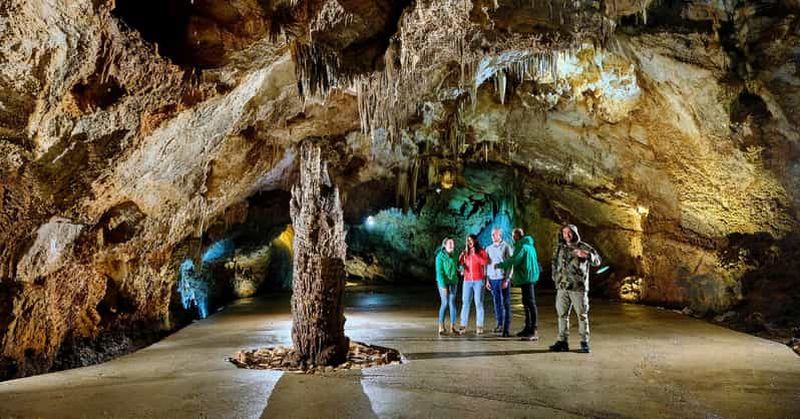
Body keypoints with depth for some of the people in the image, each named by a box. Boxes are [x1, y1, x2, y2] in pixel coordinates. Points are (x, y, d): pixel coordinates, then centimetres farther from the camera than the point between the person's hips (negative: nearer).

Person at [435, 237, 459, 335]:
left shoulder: (454, 255, 7)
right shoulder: (440, 256, -9)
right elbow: (439, 272, -12)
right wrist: (443, 286, -17)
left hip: (453, 282, 5)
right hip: (443, 282, -5)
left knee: (452, 303, 2)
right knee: (445, 303, -5)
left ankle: (452, 326, 7)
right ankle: (441, 326, 3)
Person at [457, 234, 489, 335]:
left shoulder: (481, 251, 2)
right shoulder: (465, 252, 12)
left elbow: (485, 262, -12)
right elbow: (461, 264, 12)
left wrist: (475, 254, -16)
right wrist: (461, 257, -5)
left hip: (478, 280, -3)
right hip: (467, 281, 3)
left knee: (479, 303, -2)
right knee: (465, 303, -2)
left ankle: (479, 326, 0)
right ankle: (463, 326, -2)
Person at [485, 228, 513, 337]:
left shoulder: (506, 247, -1)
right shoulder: (489, 248, 12)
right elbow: (486, 265, 14)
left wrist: (506, 279, -11)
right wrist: (487, 280, 8)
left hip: (503, 278, -4)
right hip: (492, 279, 4)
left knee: (506, 303, -2)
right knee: (496, 303, 6)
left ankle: (507, 328, -1)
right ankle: (499, 324, 15)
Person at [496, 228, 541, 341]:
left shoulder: (521, 246, -12)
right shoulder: (529, 245, 18)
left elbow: (514, 260, -19)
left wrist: (500, 265, -7)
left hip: (526, 277, -10)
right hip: (529, 277, 10)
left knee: (530, 303, -10)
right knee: (527, 303, 16)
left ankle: (534, 331, -11)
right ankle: (528, 328, 24)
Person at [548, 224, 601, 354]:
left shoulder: (583, 247, -1)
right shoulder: (559, 248, 12)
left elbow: (597, 260, -11)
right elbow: (555, 263, 24)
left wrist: (585, 255, -28)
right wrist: (555, 278, 13)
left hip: (578, 287, -4)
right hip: (562, 287, 4)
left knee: (582, 315, 0)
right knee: (562, 314, 6)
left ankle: (584, 343, 7)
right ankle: (562, 341, 13)